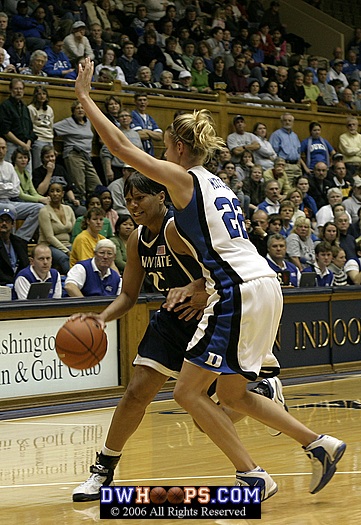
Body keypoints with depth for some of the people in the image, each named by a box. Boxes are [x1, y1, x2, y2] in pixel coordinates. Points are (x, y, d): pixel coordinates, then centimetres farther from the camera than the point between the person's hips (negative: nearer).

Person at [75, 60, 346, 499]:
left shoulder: (183, 179, -3)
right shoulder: (217, 185, 21)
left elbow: (119, 145, -3)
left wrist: (84, 95, 5)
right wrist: (196, 287, 24)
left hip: (239, 294, -9)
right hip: (265, 286, 9)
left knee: (188, 392, -1)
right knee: (231, 395, 19)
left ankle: (253, 477, -3)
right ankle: (319, 444, 17)